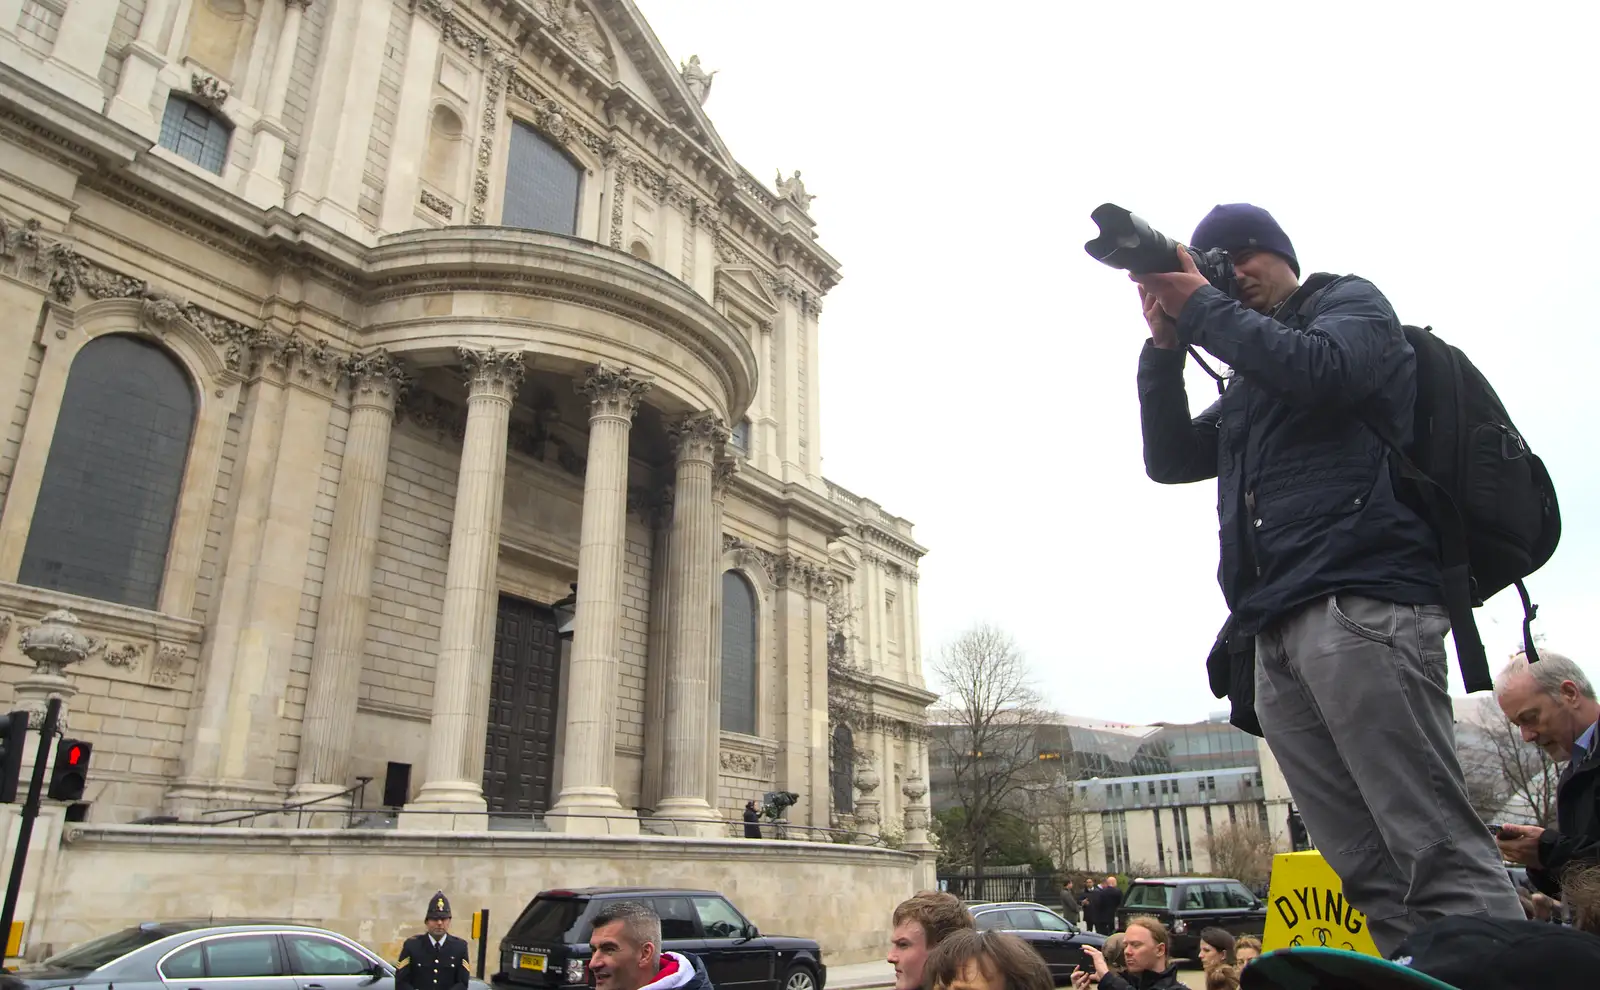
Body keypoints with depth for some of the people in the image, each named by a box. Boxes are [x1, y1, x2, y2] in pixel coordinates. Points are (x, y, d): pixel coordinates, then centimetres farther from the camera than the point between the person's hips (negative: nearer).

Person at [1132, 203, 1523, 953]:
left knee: (1439, 851, -13)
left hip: (1359, 602, -7)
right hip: (1276, 633, 7)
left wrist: (1203, 308, 2)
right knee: (1372, 871, 0)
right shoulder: (1246, 388, 33)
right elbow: (1170, 459, 23)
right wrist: (1165, 346, 14)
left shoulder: (1351, 302, 14)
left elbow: (1322, 371, -8)